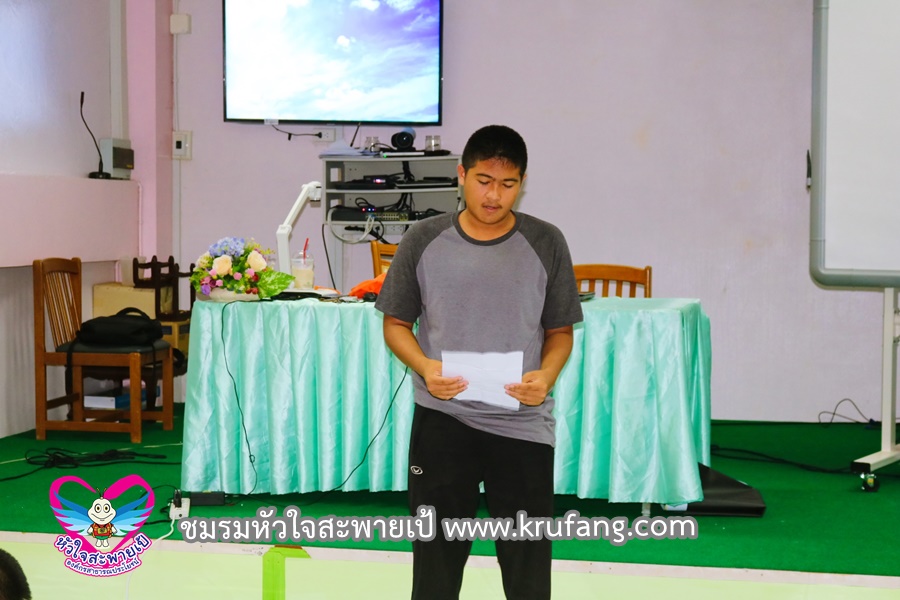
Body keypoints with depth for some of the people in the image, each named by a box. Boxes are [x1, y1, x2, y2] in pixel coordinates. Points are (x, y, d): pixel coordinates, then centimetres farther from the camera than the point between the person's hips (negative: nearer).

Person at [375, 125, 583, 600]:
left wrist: (547, 375, -15)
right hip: (441, 420, 0)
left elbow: (560, 330, 6)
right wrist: (425, 368, -14)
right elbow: (396, 323, 6)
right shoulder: (424, 240, 0)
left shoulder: (546, 244, 0)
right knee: (436, 559, 10)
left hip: (523, 422, 0)